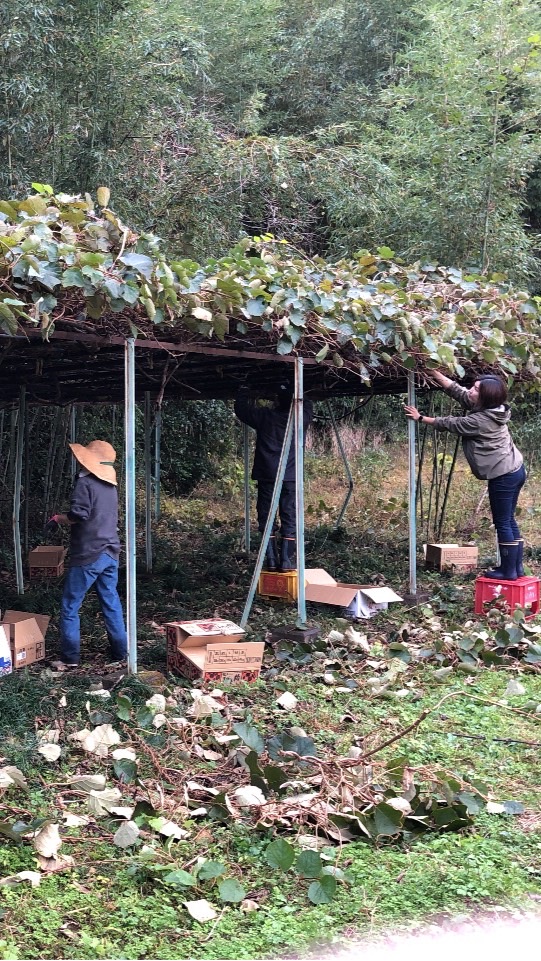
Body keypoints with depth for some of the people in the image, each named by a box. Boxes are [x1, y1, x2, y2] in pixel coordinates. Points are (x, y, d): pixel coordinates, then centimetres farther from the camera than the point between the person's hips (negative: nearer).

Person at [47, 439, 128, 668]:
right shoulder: (110, 486, 14)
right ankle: (120, 652, 14)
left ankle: (70, 657, 3)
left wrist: (57, 518, -5)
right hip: (110, 554, 8)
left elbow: (79, 514, -21)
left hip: (88, 555, -7)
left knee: (70, 606, 1)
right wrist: (64, 519, 22)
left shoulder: (85, 482, -11)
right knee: (111, 604, 12)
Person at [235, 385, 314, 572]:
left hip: (267, 477, 0)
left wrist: (243, 393, 30)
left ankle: (271, 559, 4)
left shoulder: (264, 416, -3)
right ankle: (287, 560, -4)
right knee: (290, 519, 2)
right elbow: (308, 405, 23)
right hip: (291, 478, 0)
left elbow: (240, 408, 12)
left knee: (266, 517, 7)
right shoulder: (301, 418, -1)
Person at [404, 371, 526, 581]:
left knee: (503, 523, 0)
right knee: (508, 521, 16)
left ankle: (508, 571, 8)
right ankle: (517, 567, 22)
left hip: (503, 476, -10)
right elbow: (456, 389, 8)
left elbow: (448, 424, -10)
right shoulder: (491, 409, 5)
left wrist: (420, 418, 0)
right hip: (515, 469, 10)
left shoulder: (479, 421, -21)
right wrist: (434, 373, 4)